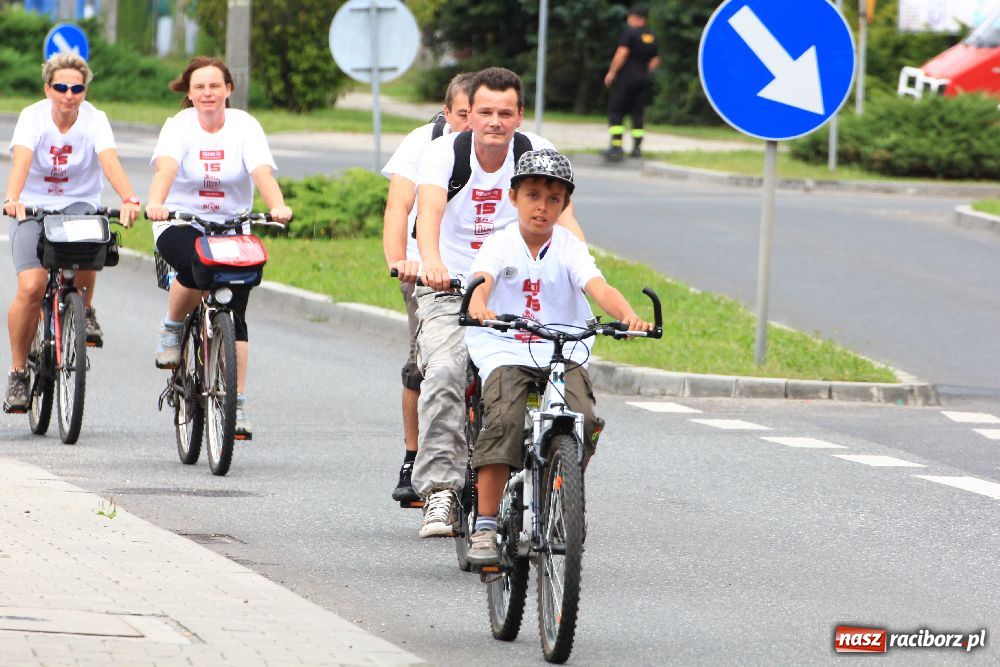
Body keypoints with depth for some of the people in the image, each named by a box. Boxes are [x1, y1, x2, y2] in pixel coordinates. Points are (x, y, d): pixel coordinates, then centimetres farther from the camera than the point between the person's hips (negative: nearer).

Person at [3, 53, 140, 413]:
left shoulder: (94, 119, -11)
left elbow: (110, 161, -27)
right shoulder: (33, 117, -13)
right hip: (33, 208, -1)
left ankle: (85, 310, -2)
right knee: (31, 288, -19)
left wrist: (129, 200, -45)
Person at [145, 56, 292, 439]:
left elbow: (262, 171, -17)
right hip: (180, 224, -2)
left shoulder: (244, 126, -1)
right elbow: (166, 167, -23)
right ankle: (171, 329, -5)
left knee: (234, 314, -8)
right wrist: (155, 203, -43)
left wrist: (278, 207, -37)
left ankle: (237, 406, -5)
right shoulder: (179, 126, -4)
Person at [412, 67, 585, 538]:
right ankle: (440, 490, -28)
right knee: (444, 371, -27)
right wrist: (431, 262, -50)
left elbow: (564, 216, -21)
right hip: (449, 288, -2)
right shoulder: (444, 153, -12)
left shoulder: (536, 153, -8)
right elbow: (430, 212, -29)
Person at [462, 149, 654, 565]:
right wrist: (479, 306, -47)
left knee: (582, 422, -23)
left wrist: (628, 317, -37)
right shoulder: (500, 245, -2)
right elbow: (482, 279, -22)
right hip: (505, 353, -2)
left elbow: (598, 288, -15)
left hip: (563, 354, 2)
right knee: (505, 422, -26)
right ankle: (485, 527, -22)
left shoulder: (569, 248, 1)